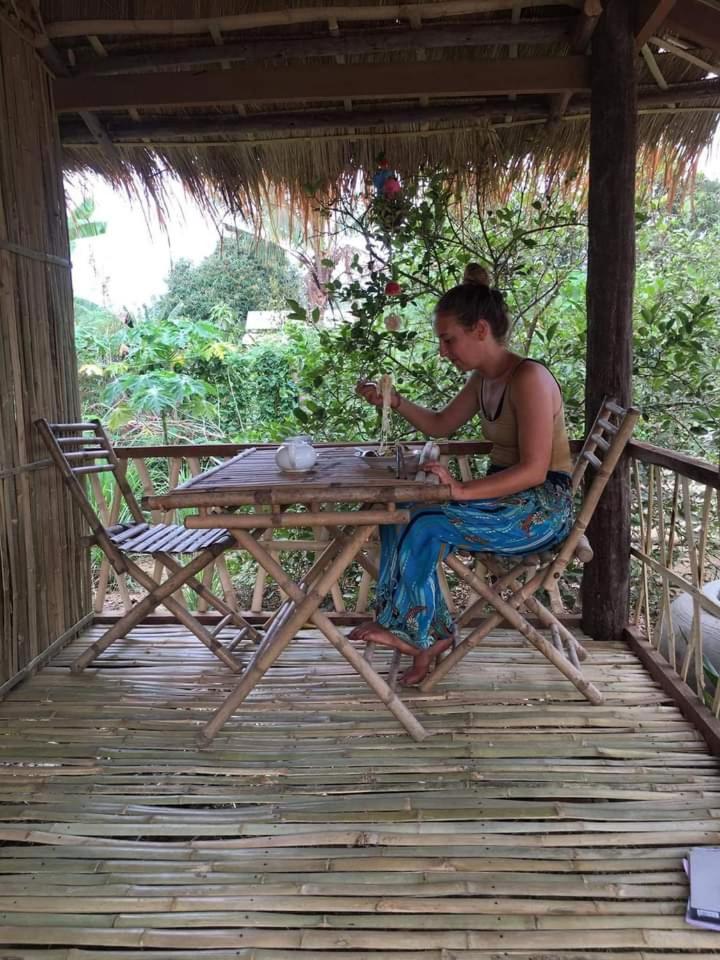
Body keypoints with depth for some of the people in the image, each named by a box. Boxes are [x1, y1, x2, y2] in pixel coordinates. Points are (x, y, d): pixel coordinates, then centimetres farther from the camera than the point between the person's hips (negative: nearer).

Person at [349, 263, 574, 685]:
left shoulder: (530, 378, -19)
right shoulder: (482, 379, 8)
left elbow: (534, 470, -27)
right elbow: (441, 424, 22)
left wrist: (461, 489, -35)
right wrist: (395, 401, 5)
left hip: (543, 506, -9)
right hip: (505, 498, 9)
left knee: (427, 523, -26)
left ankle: (411, 631, -3)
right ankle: (432, 632, -5)